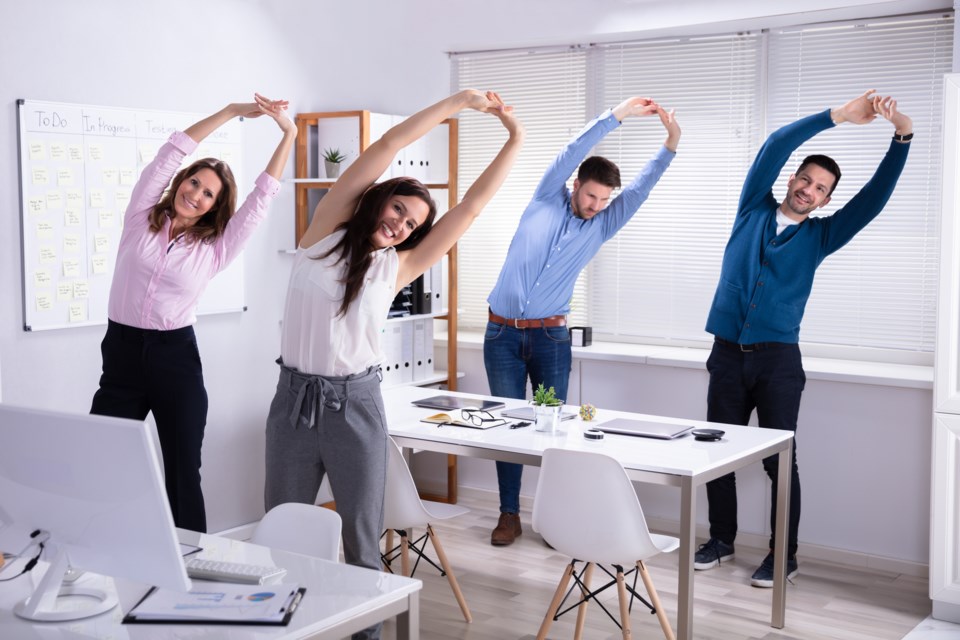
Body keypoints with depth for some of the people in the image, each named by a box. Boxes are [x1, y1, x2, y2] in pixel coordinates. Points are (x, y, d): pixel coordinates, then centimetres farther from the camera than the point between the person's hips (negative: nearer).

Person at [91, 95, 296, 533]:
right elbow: (171, 152, -1)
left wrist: (289, 134, -1)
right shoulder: (140, 218, 4)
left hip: (176, 358, 0)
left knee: (183, 474, 7)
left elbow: (261, 197, 2)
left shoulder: (214, 248, 3)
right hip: (122, 353, 0)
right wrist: (232, 111, -5)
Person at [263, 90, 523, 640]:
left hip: (356, 404, 0)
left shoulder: (396, 267, 4)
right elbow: (386, 148, -3)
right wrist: (458, 101, -2)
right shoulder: (327, 230, 1)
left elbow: (471, 205, 4)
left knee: (362, 543, 8)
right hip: (295, 398, 0)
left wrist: (515, 140, 7)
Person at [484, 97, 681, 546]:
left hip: (550, 336, 1)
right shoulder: (547, 201, 3)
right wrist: (618, 114, -12)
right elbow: (572, 153, -6)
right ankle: (509, 514, 10)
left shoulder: (602, 227, 8)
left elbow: (642, 187, 0)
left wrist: (671, 144, -12)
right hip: (502, 333, -1)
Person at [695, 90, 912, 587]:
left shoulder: (820, 235, 10)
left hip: (778, 359, -1)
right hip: (728, 354, 1)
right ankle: (721, 539, 23)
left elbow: (875, 195, 1)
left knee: (779, 460, 0)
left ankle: (784, 556, 11)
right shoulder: (753, 210, 10)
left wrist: (902, 136, -10)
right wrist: (838, 116, -7)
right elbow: (775, 147, -1)